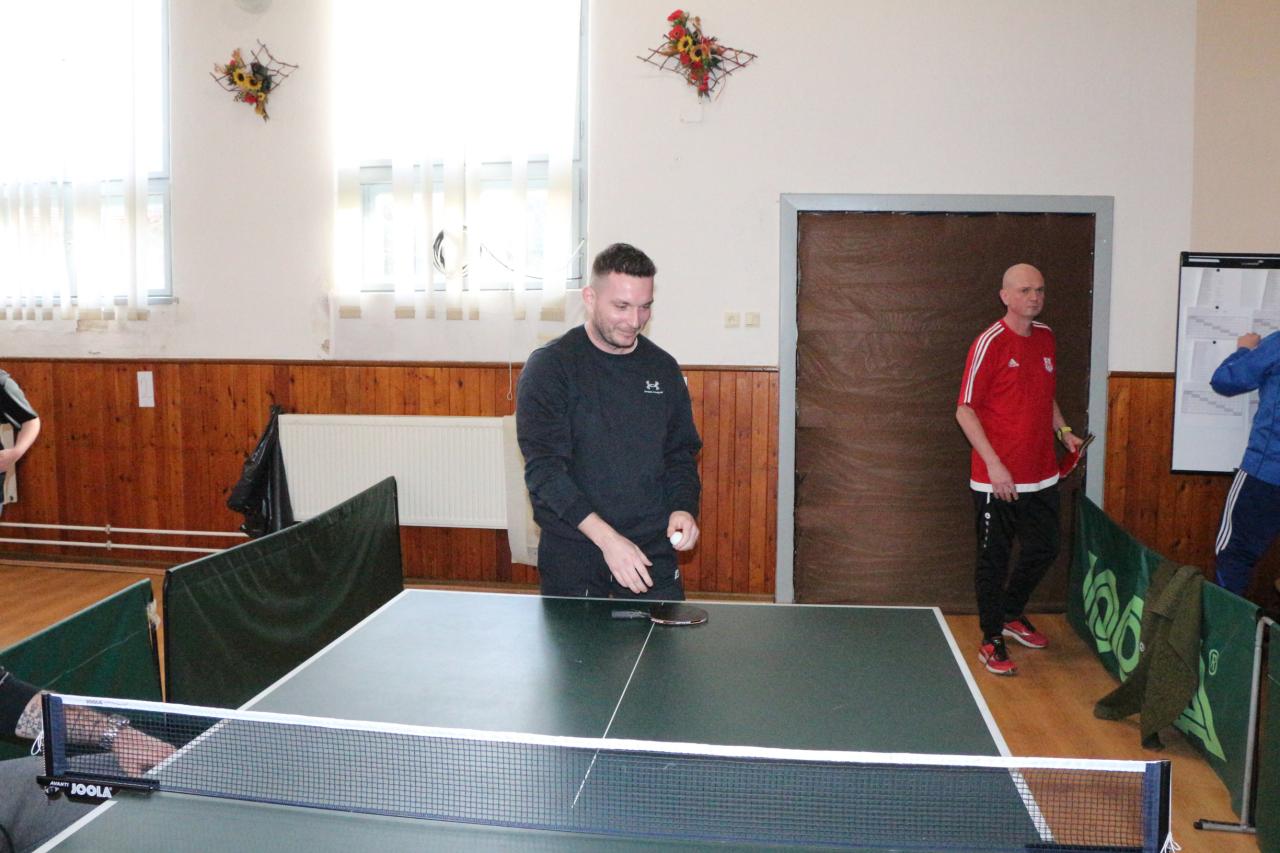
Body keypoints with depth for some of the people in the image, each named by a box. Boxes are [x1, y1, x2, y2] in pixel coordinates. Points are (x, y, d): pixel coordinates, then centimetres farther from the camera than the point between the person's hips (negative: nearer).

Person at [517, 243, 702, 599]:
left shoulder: (663, 368, 7)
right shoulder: (548, 366, -8)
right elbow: (543, 467, -15)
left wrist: (684, 508, -4)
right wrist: (606, 537, -24)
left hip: (653, 554, 4)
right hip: (571, 557, -3)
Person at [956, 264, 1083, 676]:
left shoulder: (1046, 337, 10)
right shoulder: (990, 343, -13)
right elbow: (965, 410, -14)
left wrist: (1063, 430, 9)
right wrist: (994, 465, -19)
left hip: (1042, 475, 7)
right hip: (997, 479, -7)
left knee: (1044, 549, 17)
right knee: (994, 559, 4)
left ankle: (1011, 614, 40)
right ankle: (992, 640, 19)